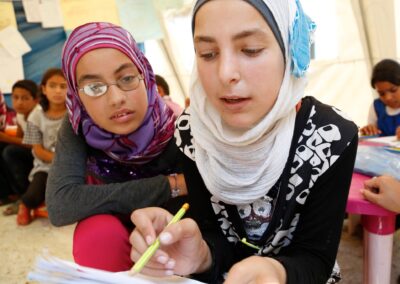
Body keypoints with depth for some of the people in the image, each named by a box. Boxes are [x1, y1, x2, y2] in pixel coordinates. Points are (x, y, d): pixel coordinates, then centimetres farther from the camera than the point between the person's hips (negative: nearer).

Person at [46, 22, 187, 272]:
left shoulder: (176, 126, -22)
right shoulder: (78, 129, -18)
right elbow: (60, 205, -33)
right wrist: (170, 186, -33)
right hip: (106, 242, 1)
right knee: (98, 231, -31)